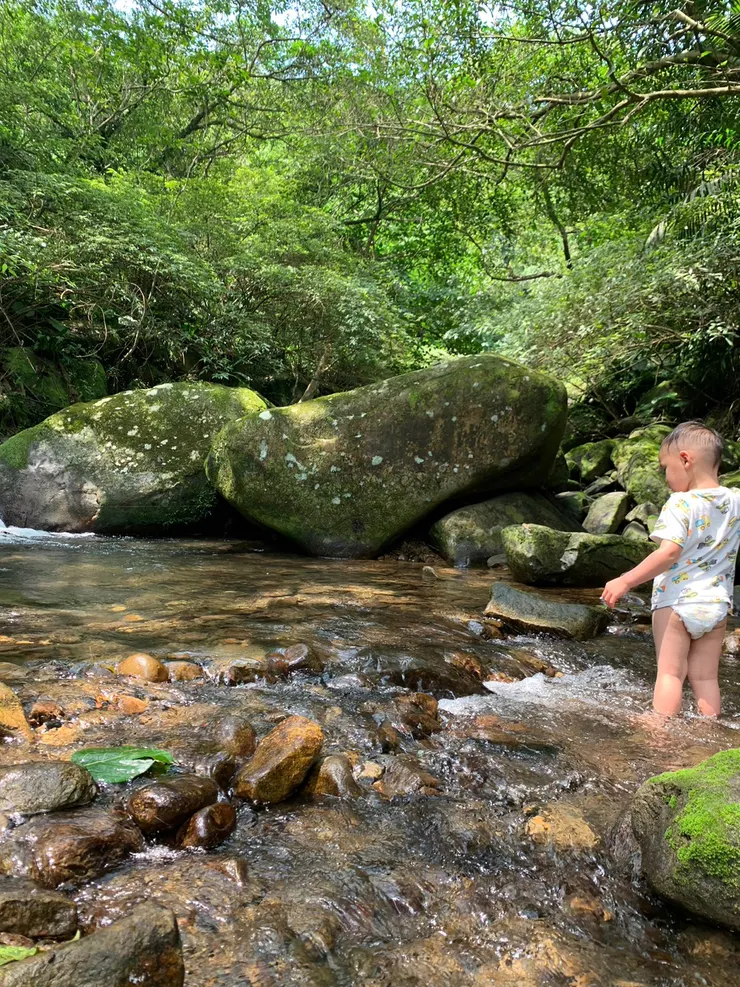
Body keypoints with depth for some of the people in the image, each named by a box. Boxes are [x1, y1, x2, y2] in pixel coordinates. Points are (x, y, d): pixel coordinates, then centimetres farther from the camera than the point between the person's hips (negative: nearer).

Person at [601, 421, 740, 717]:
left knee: (670, 672, 1)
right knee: (705, 677, 12)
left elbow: (669, 553, -25)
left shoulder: (681, 503, -16)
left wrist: (625, 581, -23)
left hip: (677, 602, -6)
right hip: (716, 605, 6)